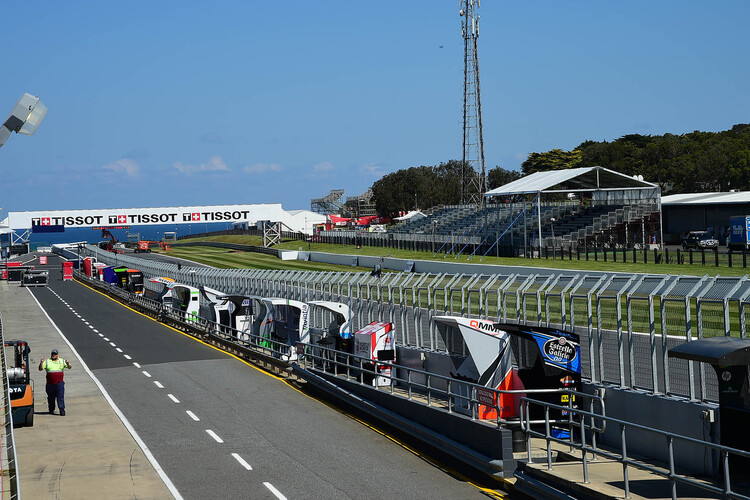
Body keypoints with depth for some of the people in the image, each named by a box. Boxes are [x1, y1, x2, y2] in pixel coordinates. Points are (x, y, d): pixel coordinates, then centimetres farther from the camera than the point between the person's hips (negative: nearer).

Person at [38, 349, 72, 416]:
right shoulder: (47, 362, 7)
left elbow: (70, 367, 9)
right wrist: (41, 363, -16)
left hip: (59, 383, 0)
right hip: (50, 383, 0)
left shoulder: (62, 361, 11)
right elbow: (40, 369, 3)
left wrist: (68, 363, -14)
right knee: (51, 397, 7)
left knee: (61, 396, -9)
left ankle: (62, 410, -9)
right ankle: (51, 410, 20)